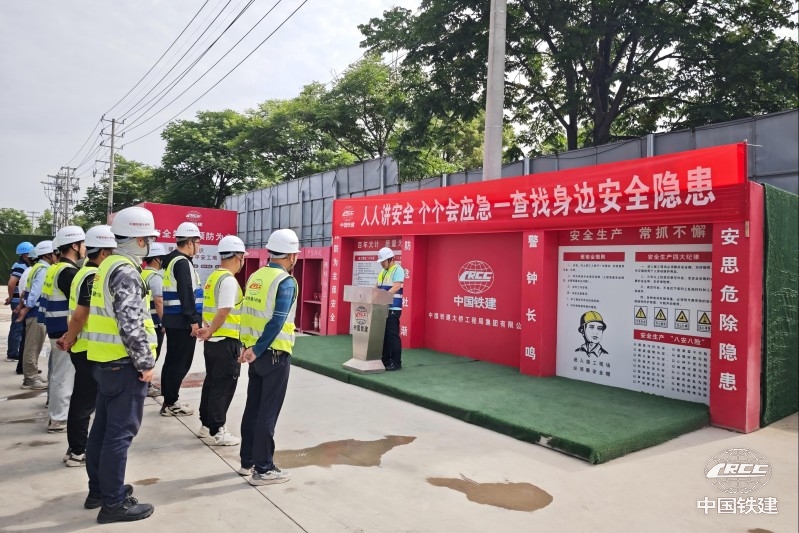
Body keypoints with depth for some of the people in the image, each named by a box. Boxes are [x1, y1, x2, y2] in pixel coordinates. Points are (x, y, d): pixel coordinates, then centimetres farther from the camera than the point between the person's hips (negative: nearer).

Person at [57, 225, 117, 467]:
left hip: (84, 347, 10)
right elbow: (80, 314, -22)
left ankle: (77, 448, 28)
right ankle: (78, 452, 12)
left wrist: (70, 337, 12)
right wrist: (70, 341, -9)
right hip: (89, 349, -10)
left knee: (82, 399, 17)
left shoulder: (85, 273, 12)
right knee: (85, 400, 1)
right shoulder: (94, 277, -20)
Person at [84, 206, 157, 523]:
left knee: (102, 428, 18)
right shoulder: (126, 272, -19)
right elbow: (131, 325, -26)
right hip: (124, 365, -10)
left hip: (106, 361, 10)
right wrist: (146, 363, -17)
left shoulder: (107, 266, 12)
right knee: (120, 433, -1)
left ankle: (98, 490, 31)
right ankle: (113, 503, 10)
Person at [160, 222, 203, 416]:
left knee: (172, 360, 15)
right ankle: (170, 404, 5)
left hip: (173, 319, 10)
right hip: (182, 321, -10)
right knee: (181, 363, -2)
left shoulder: (172, 260, 15)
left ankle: (169, 400, 24)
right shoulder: (182, 263, -16)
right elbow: (186, 294, -22)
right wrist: (193, 320, -20)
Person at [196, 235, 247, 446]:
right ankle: (215, 432, 8)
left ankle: (207, 425, 28)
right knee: (223, 387, 0)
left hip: (212, 341, 9)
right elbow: (223, 312, -23)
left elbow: (212, 309, 10)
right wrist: (210, 332, -10)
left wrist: (208, 330, 1)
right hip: (226, 342, -9)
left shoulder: (213, 277, 12)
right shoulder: (229, 280, -17)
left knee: (211, 383, 17)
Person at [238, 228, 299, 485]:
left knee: (252, 408, 16)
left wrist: (250, 347, 10)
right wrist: (257, 350, -14)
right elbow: (277, 322, -21)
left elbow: (248, 314, 9)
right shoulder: (285, 281, -14)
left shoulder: (255, 276, 8)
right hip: (275, 354, -7)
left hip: (256, 352, 7)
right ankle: (263, 469, 10)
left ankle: (247, 461, 27)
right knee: (268, 413, 1)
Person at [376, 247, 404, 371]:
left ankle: (396, 362, -1)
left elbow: (396, 287, -20)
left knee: (392, 335, -7)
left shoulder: (398, 270, -8)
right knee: (383, 335, 11)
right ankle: (385, 360, 20)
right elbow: (378, 287, 21)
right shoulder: (383, 271, 18)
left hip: (393, 308, -9)